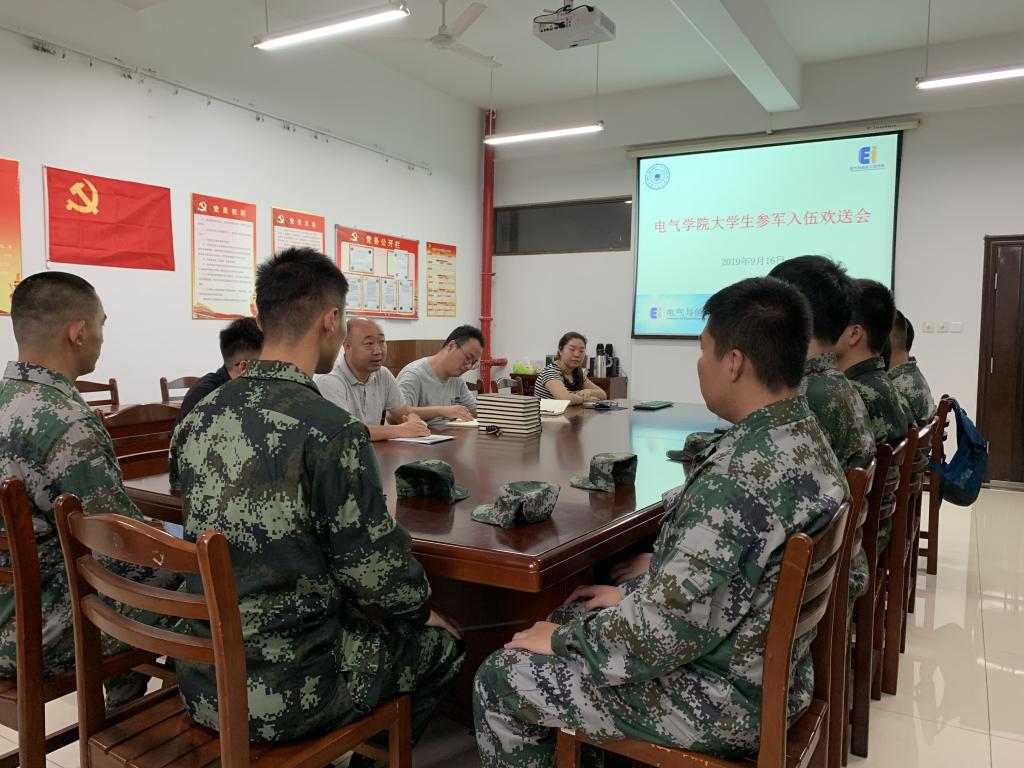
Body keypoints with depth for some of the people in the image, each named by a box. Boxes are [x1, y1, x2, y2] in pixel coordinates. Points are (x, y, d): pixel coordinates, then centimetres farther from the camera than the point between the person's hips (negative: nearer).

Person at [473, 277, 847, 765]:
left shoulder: (741, 476, -32)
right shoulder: (806, 438, 0)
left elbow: (667, 626, -28)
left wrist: (561, 640, -13)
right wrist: (633, 592, 8)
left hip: (723, 695, -9)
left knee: (499, 679, 0)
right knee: (578, 618, 22)